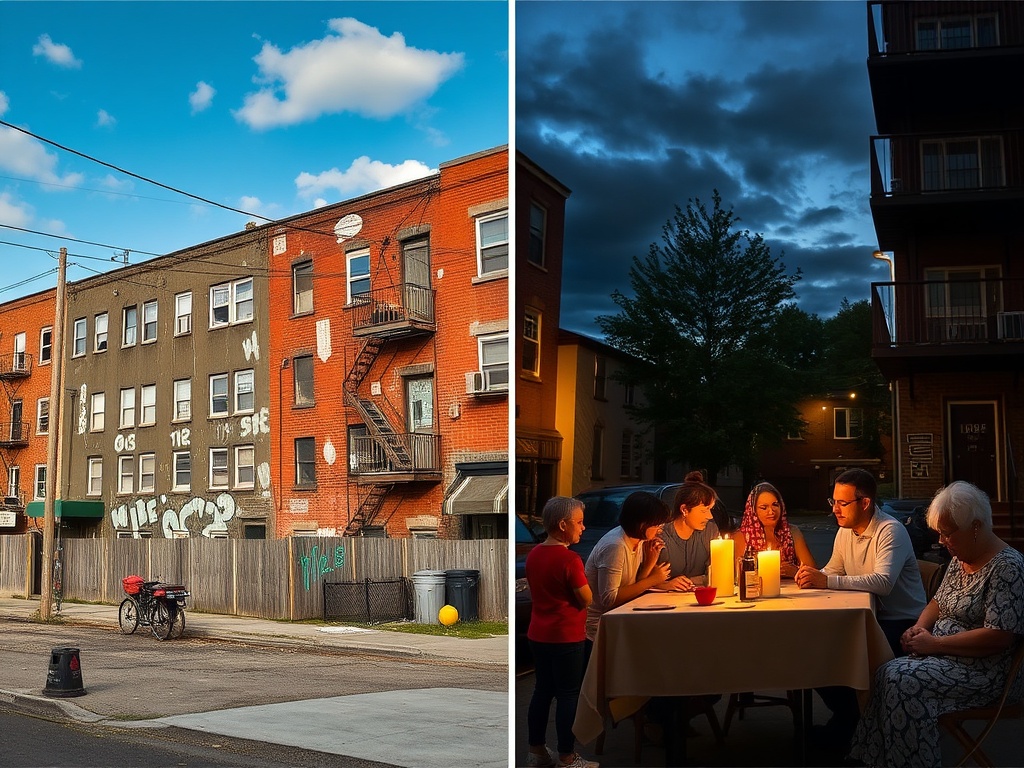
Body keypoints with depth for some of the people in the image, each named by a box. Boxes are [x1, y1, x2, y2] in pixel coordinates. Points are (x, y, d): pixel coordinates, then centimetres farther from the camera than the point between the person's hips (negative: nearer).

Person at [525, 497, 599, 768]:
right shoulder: (570, 559, -20)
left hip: (538, 634, 8)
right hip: (566, 637, -8)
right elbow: (587, 599, -14)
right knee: (568, 695, 2)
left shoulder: (534, 554, 5)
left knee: (542, 691, 16)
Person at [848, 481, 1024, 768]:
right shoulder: (959, 560, 11)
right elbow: (938, 603, 24)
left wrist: (935, 643, -19)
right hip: (947, 657, 8)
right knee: (887, 674, -14)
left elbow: (999, 637, -24)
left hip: (986, 672, -8)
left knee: (902, 679, -25)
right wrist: (920, 627, 2)